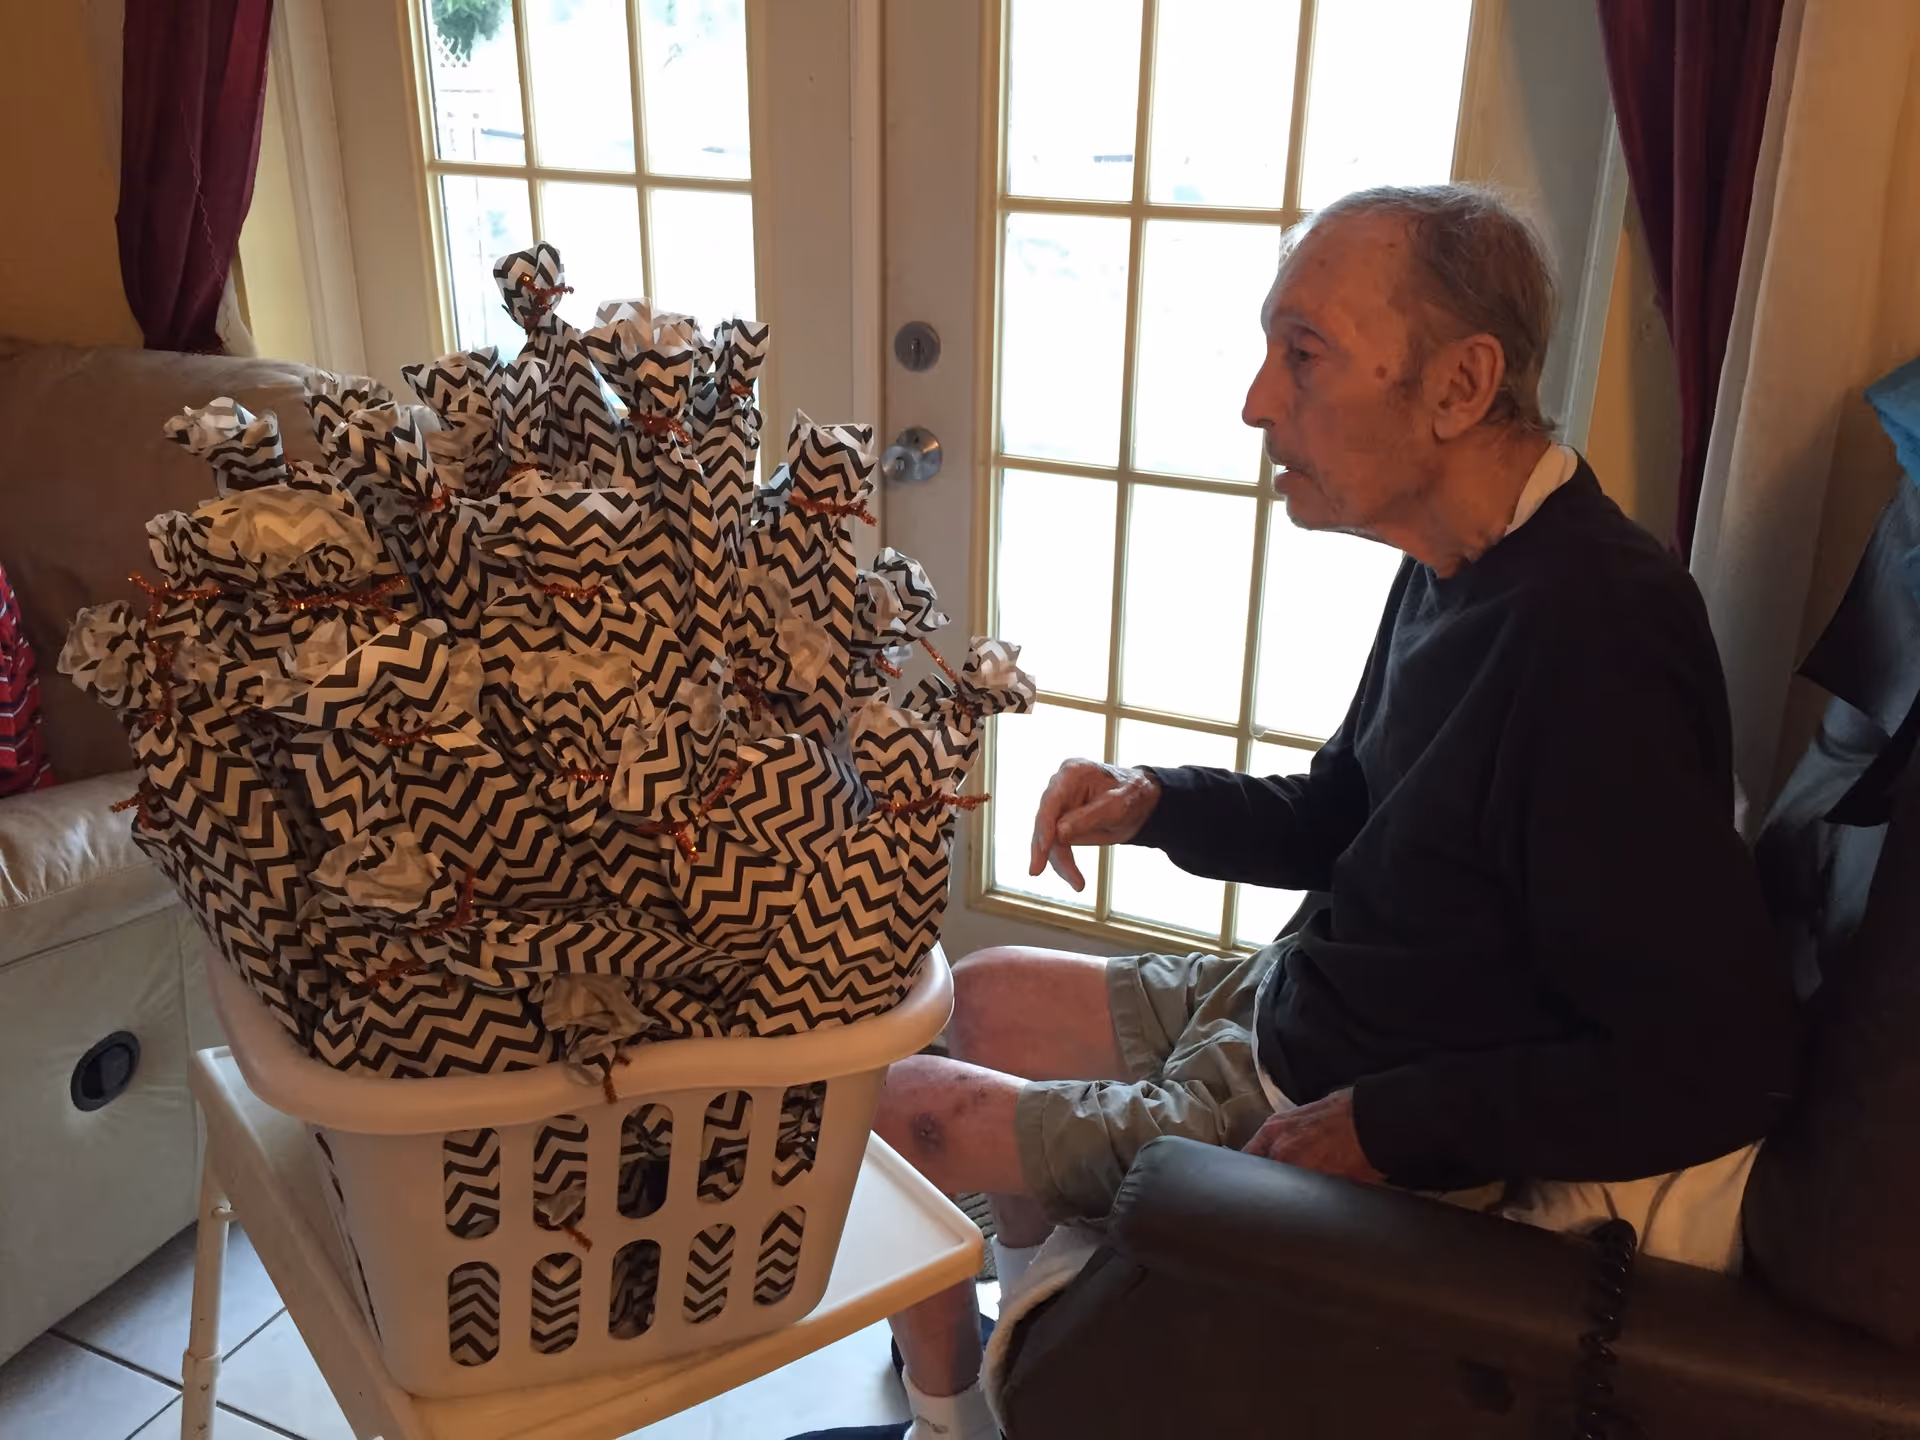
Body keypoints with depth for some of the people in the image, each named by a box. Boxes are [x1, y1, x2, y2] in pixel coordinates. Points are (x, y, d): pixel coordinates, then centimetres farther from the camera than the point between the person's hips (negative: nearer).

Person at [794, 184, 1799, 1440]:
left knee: (900, 1110, -1)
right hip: (1286, 1008, 9)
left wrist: (1384, 1129, -24)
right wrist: (1160, 803, -7)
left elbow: (1717, 1062, -29)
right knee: (984, 996, 21)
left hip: (1338, 1116, -9)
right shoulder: (1465, 566, -1)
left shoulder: (1593, 638, -31)